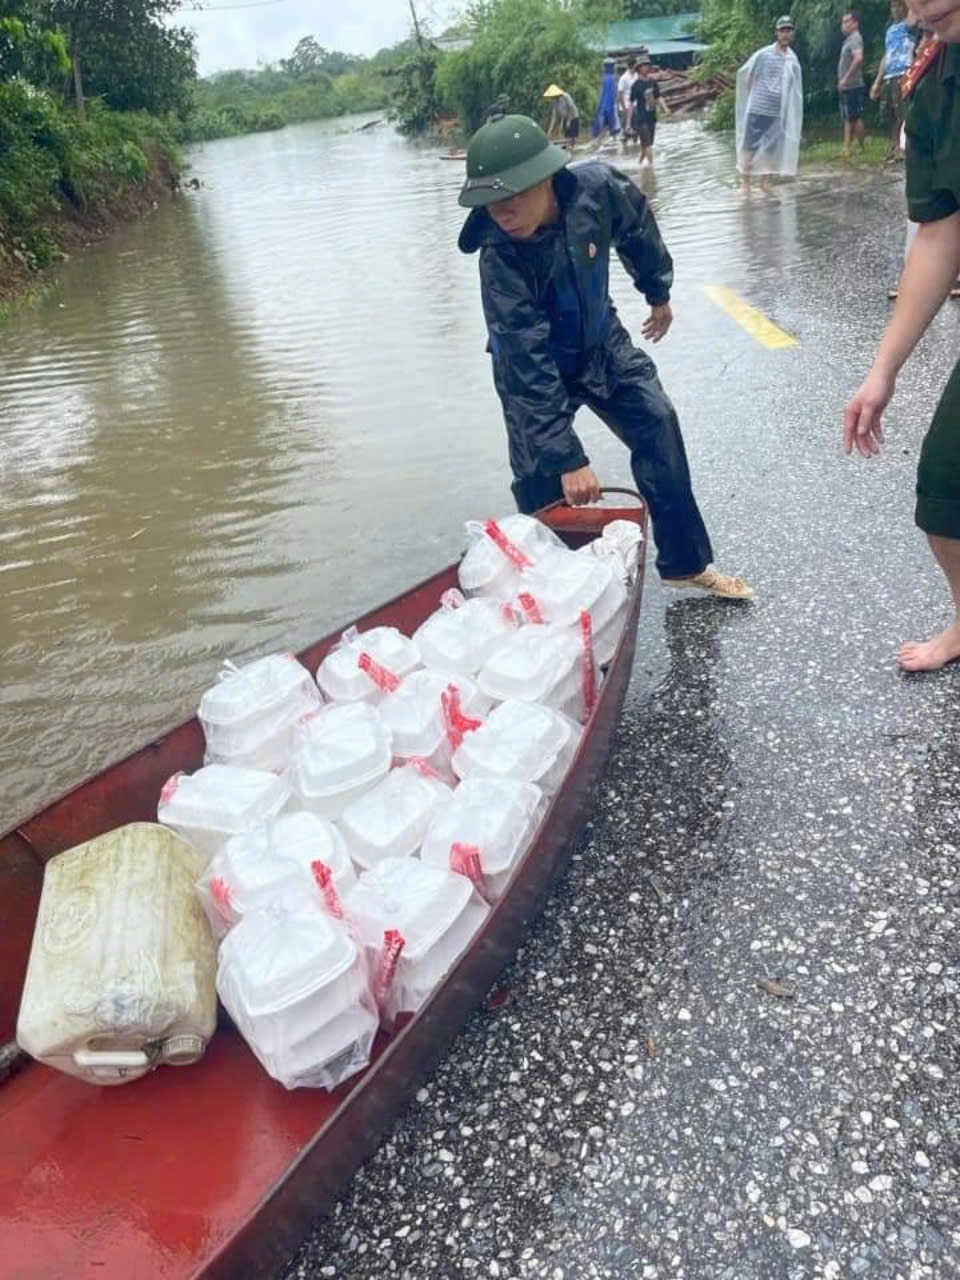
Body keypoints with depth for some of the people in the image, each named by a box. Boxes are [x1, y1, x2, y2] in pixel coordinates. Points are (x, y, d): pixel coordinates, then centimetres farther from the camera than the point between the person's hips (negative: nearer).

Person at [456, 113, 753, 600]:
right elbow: (528, 365, -35)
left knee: (658, 426, 1)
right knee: (541, 481, -5)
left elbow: (637, 226, 0)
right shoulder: (500, 257, -34)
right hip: (534, 362, -4)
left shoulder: (597, 187, -25)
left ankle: (686, 563, 12)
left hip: (599, 341, 4)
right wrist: (567, 457, -37)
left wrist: (658, 291, 15)